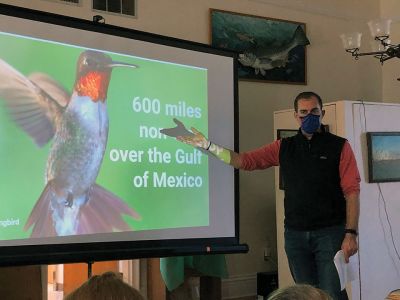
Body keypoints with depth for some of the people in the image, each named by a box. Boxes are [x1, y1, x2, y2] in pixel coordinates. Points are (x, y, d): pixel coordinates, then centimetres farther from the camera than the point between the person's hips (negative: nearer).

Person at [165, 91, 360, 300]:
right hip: (295, 234, 4)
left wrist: (351, 233, -15)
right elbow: (244, 161, 8)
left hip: (330, 233, -4)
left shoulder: (338, 146, -1)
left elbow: (351, 191, -6)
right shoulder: (284, 148, 10)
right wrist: (207, 145, 0)